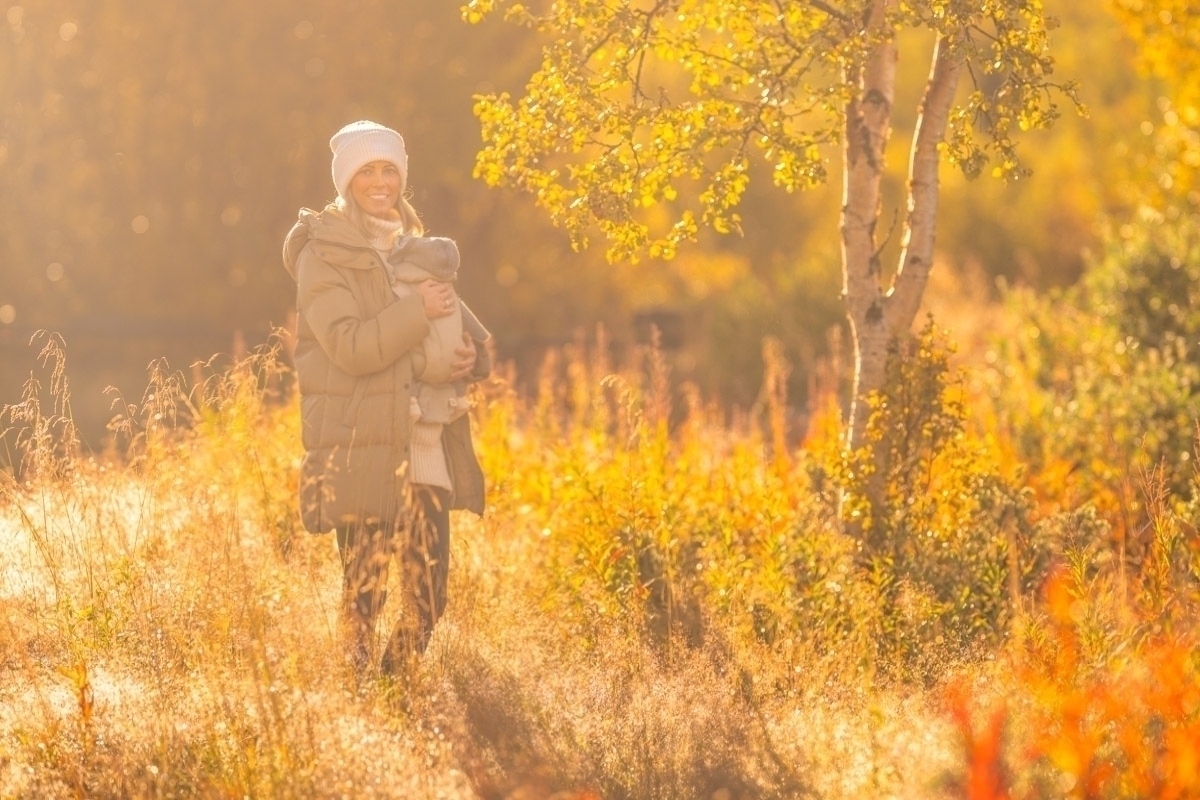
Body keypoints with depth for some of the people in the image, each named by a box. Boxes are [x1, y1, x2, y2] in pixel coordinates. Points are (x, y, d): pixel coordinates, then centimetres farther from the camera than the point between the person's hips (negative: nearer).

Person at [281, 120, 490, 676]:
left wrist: (469, 351, -2)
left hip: (425, 442, 6)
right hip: (361, 444, -6)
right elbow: (349, 345, -15)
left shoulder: (414, 245, 15)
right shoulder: (324, 254, -4)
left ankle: (400, 674, 21)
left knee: (429, 587, 4)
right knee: (364, 586, -4)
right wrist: (416, 311, -20)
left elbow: (453, 317, 21)